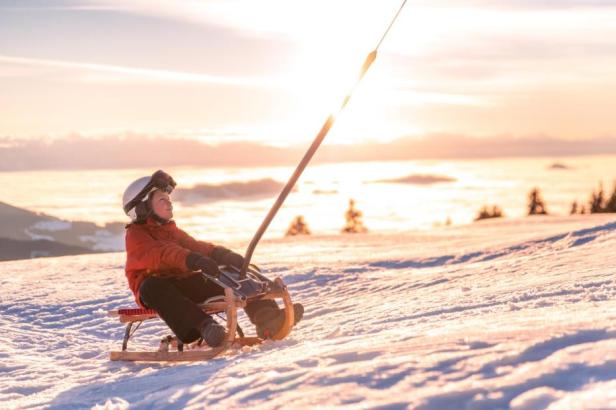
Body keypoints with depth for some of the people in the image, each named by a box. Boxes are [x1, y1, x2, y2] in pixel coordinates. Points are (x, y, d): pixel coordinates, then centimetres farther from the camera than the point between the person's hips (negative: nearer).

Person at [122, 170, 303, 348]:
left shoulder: (171, 231, 24)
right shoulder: (136, 234, -2)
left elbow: (195, 246, 11)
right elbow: (160, 253, -22)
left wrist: (224, 255, -10)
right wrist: (194, 260, -39)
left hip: (184, 284, 7)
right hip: (157, 288, -7)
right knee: (152, 287, -42)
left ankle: (266, 317, -26)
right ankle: (203, 325, -57)